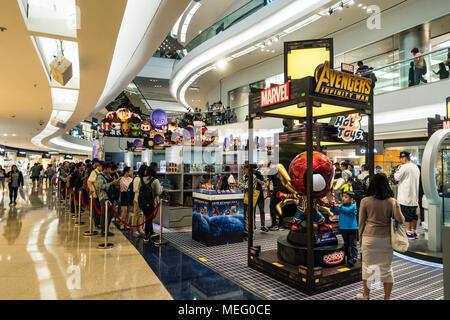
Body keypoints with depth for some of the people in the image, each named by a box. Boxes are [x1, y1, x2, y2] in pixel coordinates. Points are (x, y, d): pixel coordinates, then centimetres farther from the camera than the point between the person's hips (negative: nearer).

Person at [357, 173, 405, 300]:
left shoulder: (365, 201, -5)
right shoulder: (392, 201, -4)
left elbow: (361, 222, -1)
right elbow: (400, 220, -4)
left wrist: (360, 239, 10)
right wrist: (397, 206, 15)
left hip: (369, 238, -1)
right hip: (386, 238, 1)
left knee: (368, 267, 12)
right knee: (386, 268, 13)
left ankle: (366, 295, 25)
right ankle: (387, 297, 22)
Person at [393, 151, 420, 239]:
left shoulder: (404, 167, -15)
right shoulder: (416, 167, 12)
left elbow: (396, 178, -11)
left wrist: (397, 170, 4)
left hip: (406, 197, -8)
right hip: (415, 196, 8)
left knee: (407, 215, -1)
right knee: (414, 215, 14)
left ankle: (409, 233, 4)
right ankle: (414, 232, 21)